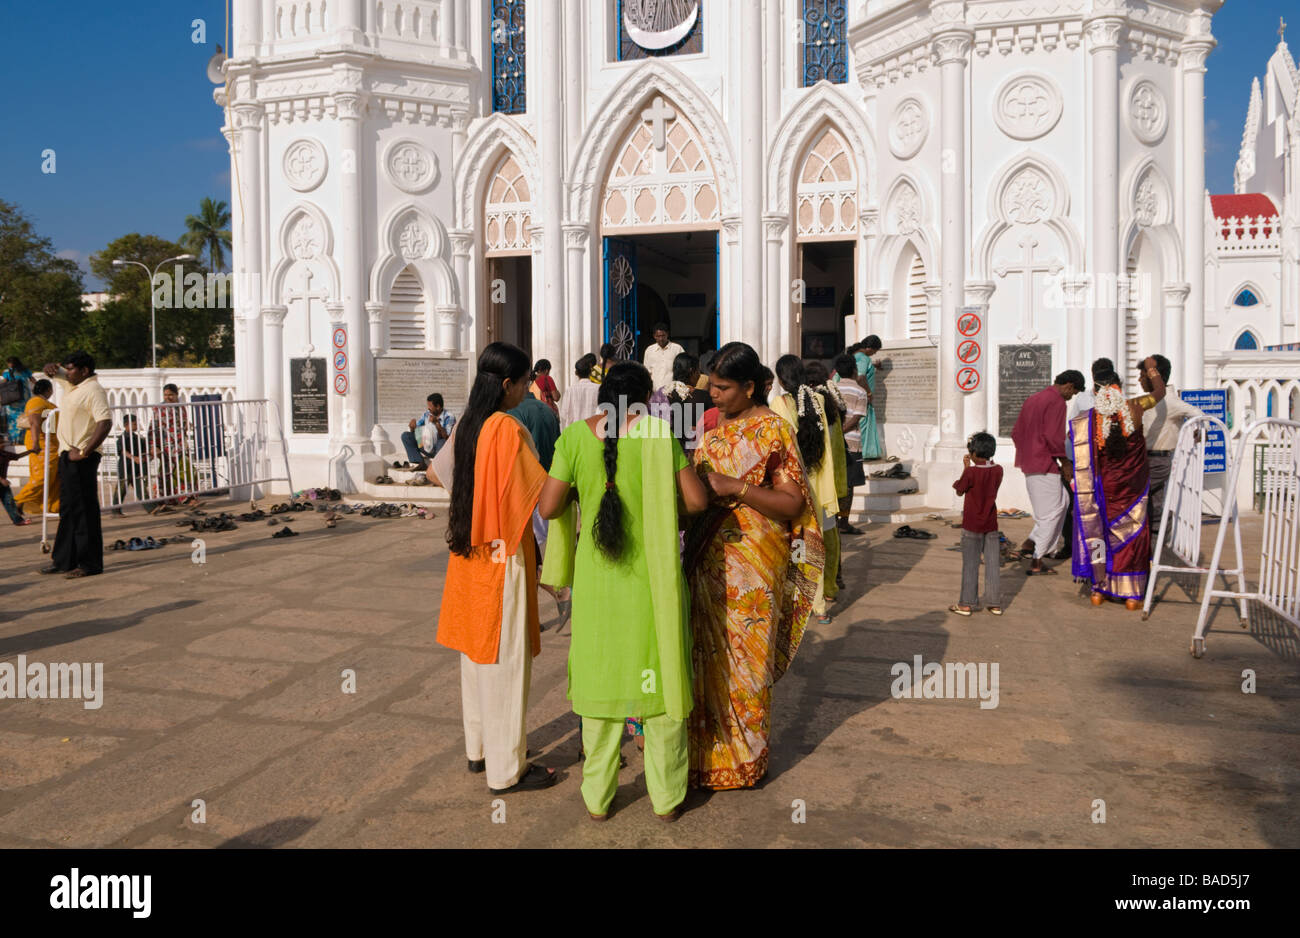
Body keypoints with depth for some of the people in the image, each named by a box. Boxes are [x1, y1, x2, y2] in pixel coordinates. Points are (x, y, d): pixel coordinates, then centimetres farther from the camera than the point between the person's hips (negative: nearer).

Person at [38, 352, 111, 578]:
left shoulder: (93, 390, -14)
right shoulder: (72, 384, 15)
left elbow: (105, 423, -26)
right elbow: (54, 372, 33)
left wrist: (84, 452, -25)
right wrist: (50, 369, 7)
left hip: (81, 458, -10)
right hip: (67, 456, 10)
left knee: (84, 510, -7)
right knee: (68, 509, 14)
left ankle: (90, 564, -3)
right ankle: (63, 560, 22)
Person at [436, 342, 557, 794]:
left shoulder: (467, 425, 6)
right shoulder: (509, 429, -19)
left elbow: (447, 477, 18)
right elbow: (542, 495, -21)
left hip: (469, 552, 9)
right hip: (504, 555, -9)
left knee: (477, 651, 18)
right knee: (506, 658, 0)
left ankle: (478, 749, 31)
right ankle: (507, 769, 10)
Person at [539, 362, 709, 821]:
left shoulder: (574, 436, -5)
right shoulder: (658, 433, -10)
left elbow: (549, 507, -8)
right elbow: (697, 499, -12)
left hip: (597, 578, 2)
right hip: (654, 576, -1)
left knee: (601, 676, 15)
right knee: (659, 676, 12)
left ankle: (598, 798, 25)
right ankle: (666, 797, 24)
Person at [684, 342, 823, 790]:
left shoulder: (772, 430, -10)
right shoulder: (709, 424, 11)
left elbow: (793, 504, -15)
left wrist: (736, 487, -24)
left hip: (752, 566, -6)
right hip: (706, 559, 6)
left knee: (743, 660, 2)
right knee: (706, 656, 12)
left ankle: (744, 760, 17)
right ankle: (705, 751, 26)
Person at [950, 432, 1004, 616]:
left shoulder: (971, 472, -17)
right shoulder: (998, 470, -2)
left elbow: (959, 491, -3)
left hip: (972, 526, -4)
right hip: (991, 524, 4)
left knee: (970, 565, 3)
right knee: (993, 564, 9)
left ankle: (967, 604, 8)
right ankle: (994, 603, 13)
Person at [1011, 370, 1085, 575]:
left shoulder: (1032, 399, 16)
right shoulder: (1057, 401, -12)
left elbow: (1016, 433, 18)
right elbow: (1053, 436, -22)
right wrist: (1065, 461, -11)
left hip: (1028, 463, 9)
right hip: (1045, 465, -9)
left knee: (1062, 501, 20)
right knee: (1050, 512, 0)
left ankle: (1030, 544, 10)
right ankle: (1036, 563, 3)